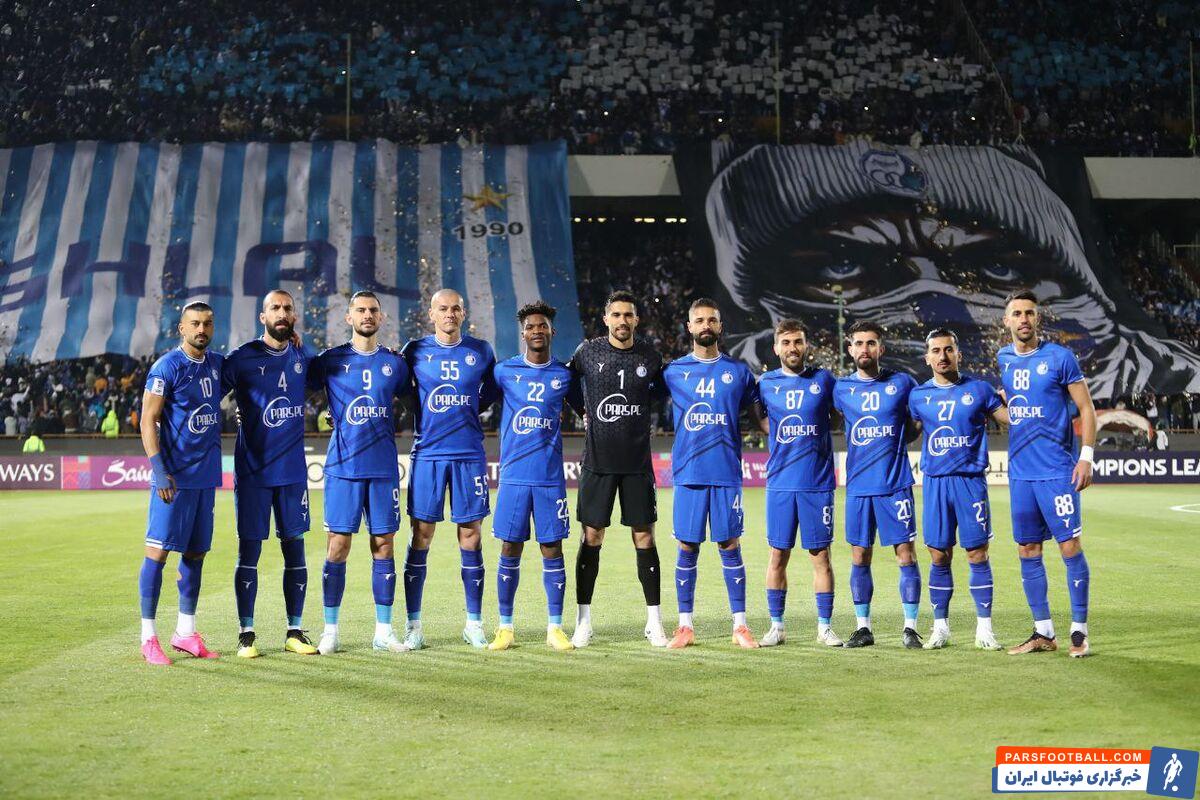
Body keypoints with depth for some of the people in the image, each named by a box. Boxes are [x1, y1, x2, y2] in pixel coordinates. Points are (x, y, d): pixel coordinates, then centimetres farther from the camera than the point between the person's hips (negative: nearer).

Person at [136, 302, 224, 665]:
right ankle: (148, 637, 0)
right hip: (175, 475, -7)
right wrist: (159, 470, -19)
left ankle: (185, 631, 20)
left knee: (196, 553, 11)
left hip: (206, 474, 7)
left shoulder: (217, 363, 10)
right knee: (158, 550, -5)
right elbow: (148, 422, -11)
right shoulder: (166, 367, -10)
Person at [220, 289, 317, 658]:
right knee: (249, 549, 0)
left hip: (293, 469, 3)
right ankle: (246, 633, 7)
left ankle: (295, 632, 13)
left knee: (295, 546, 5)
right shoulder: (241, 358, -4)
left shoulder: (302, 359, 7)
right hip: (252, 469, -3)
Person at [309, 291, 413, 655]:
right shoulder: (330, 360, 3)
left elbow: (410, 400, 22)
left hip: (384, 467, 2)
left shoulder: (394, 362, 9)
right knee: (337, 545, -2)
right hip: (343, 465, -2)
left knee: (383, 544, 3)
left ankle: (383, 630, 10)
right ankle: (331, 630, 7)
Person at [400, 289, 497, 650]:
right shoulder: (415, 351, 3)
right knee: (421, 536, -1)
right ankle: (413, 625, 5)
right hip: (427, 454, -1)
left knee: (470, 535, 3)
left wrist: (466, 411, 9)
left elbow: (491, 393, 20)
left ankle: (474, 623, 11)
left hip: (469, 454, 1)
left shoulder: (481, 351, 6)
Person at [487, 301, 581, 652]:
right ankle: (505, 628, 11)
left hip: (551, 477, 0)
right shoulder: (505, 371, 3)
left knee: (552, 550, 2)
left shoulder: (563, 375, 6)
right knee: (510, 550, 2)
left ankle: (555, 627, 9)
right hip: (514, 475, 0)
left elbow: (585, 408, 19)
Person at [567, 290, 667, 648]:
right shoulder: (588, 351, -1)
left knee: (644, 538, 1)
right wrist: (585, 414, 9)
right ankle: (583, 622, 8)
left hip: (637, 462, 1)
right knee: (591, 537, 1)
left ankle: (654, 621, 9)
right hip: (597, 460, -1)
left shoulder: (650, 356, 2)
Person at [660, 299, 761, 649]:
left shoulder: (738, 371, 8)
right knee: (687, 548, 2)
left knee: (730, 545, 1)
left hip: (726, 473, 0)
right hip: (688, 472, 0)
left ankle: (740, 625, 7)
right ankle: (685, 626, 10)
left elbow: (755, 415, 17)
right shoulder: (673, 371, 7)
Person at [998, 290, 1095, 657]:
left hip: (1057, 471, -6)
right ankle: (1043, 632, 16)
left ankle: (1079, 631, 2)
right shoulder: (1004, 358, 9)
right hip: (1020, 472, 6)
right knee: (1028, 551, 7)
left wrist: (1086, 456, -11)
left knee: (1070, 547, -6)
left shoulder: (1060, 358, -6)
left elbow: (1086, 408, -4)